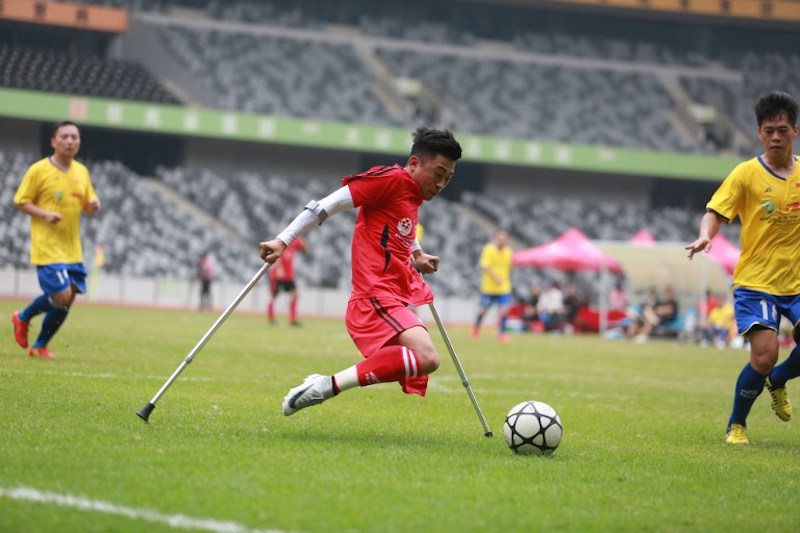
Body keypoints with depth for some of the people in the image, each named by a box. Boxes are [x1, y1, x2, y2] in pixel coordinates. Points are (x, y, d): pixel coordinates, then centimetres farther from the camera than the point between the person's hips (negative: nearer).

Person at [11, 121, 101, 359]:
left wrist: (93, 205, -6)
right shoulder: (38, 170, -8)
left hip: (72, 249, 6)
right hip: (47, 247, -6)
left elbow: (87, 205, 18)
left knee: (66, 301, 5)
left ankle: (41, 345, 23)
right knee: (62, 296, -15)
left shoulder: (82, 172, 9)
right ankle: (23, 317, 13)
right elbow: (21, 202, -5)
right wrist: (44, 214, -20)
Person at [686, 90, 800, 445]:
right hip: (755, 282, -4)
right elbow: (716, 212, -13)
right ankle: (736, 425, 5)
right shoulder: (747, 173, -6)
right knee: (765, 354, -18)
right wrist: (705, 236, -33)